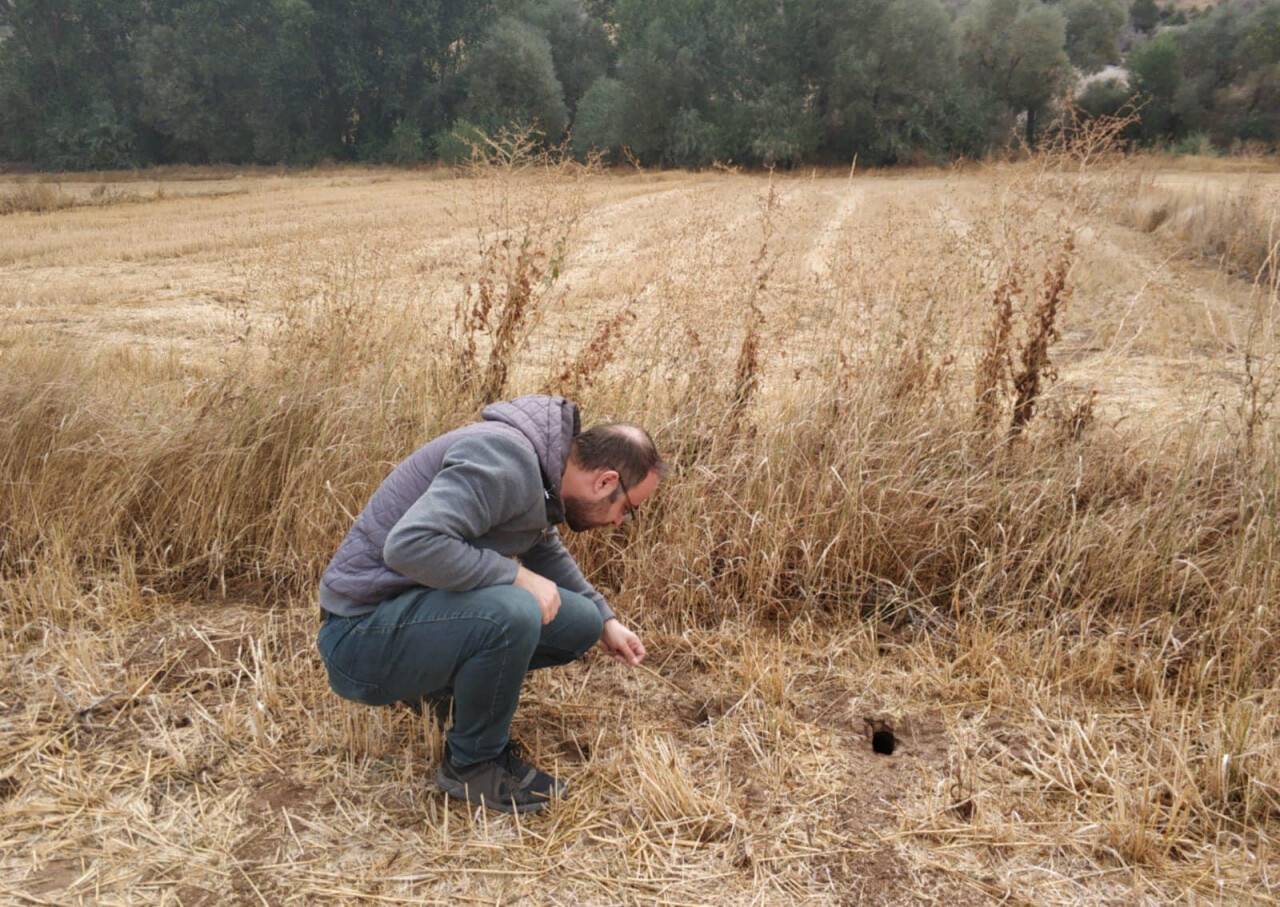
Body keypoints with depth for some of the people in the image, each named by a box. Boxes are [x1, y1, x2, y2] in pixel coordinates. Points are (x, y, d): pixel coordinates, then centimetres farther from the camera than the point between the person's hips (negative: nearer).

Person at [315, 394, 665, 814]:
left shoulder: (539, 466, 5)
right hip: (362, 633, -9)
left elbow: (546, 550, 25)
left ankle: (445, 685, 18)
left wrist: (605, 620, 24)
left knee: (581, 624, 5)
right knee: (512, 613, -34)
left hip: (426, 606, 9)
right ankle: (474, 765, -8)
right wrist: (516, 575, -27)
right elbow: (410, 544, -37)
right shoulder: (503, 458, -25)